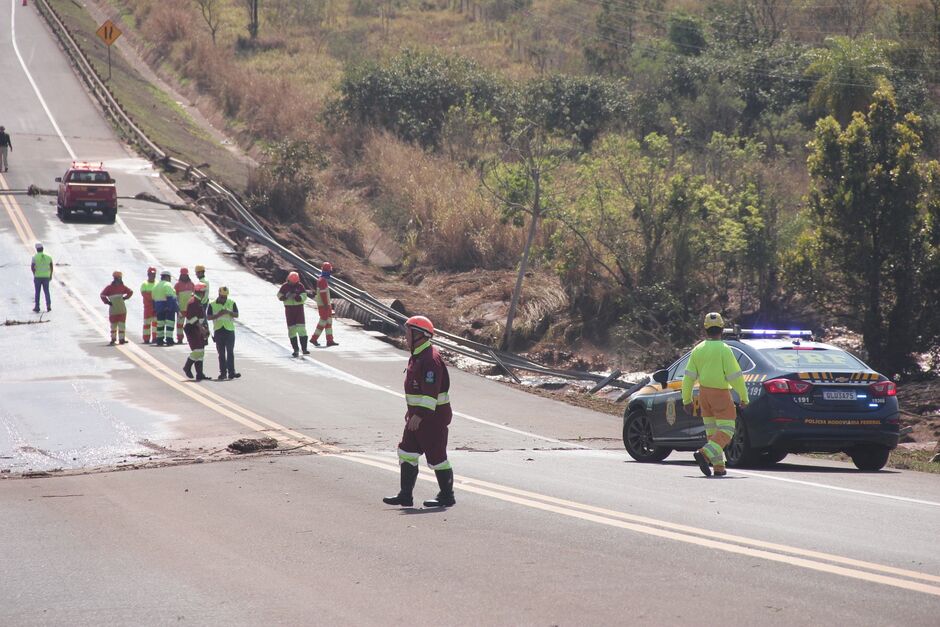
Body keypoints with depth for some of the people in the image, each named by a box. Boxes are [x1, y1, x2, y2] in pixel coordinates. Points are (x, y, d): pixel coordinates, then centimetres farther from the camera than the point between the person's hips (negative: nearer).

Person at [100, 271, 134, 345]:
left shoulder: (122, 287, 6)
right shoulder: (109, 287, -5)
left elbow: (130, 292, 16)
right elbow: (102, 295, -7)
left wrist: (125, 298, 6)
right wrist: (107, 302, -11)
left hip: (122, 310, 3)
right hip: (113, 310, -3)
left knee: (122, 324, 2)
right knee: (113, 324, 4)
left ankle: (121, 339, 6)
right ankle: (113, 339, 13)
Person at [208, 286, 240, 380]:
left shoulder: (231, 303, 6)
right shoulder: (212, 305, 4)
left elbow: (236, 315, -1)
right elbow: (209, 317, -2)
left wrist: (228, 312, -19)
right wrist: (218, 315, -17)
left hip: (229, 330, 0)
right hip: (218, 330, 0)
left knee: (230, 352, -5)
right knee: (221, 353, 5)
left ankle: (231, 372, -7)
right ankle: (223, 372, 10)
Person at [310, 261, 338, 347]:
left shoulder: (323, 280, 14)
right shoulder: (322, 281, -18)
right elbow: (323, 294, -22)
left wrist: (329, 304, 23)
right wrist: (326, 305, -22)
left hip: (326, 305, 10)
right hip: (324, 306, -10)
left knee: (329, 322, 9)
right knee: (323, 322, -4)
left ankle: (330, 340, 10)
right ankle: (314, 339, 4)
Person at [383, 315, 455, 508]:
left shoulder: (431, 359, -21)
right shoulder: (417, 356, 13)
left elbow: (431, 391, -27)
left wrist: (419, 415, -30)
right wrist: (411, 410, 26)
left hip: (433, 417, -11)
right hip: (417, 415, 11)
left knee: (436, 455, -2)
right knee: (407, 452, 8)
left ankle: (447, 497, 9)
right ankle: (405, 496, 12)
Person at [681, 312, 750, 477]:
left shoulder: (698, 350, 3)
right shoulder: (724, 349, -13)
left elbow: (689, 377, 4)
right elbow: (735, 376, -14)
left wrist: (686, 400, 11)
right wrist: (744, 397, -5)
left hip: (704, 393, 6)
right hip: (720, 394, -6)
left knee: (713, 431, 13)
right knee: (726, 430, -4)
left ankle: (719, 467, 12)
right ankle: (704, 454, -25)